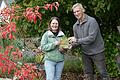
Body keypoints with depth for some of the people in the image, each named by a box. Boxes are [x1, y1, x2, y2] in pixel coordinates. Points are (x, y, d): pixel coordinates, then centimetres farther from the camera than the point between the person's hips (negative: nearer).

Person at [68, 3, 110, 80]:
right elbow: (77, 41, 8)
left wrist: (77, 40, -25)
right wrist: (71, 45, -13)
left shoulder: (92, 21, -17)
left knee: (103, 74, 0)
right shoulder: (75, 26, 4)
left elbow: (92, 38, -26)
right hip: (85, 53, 6)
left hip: (97, 52, -6)